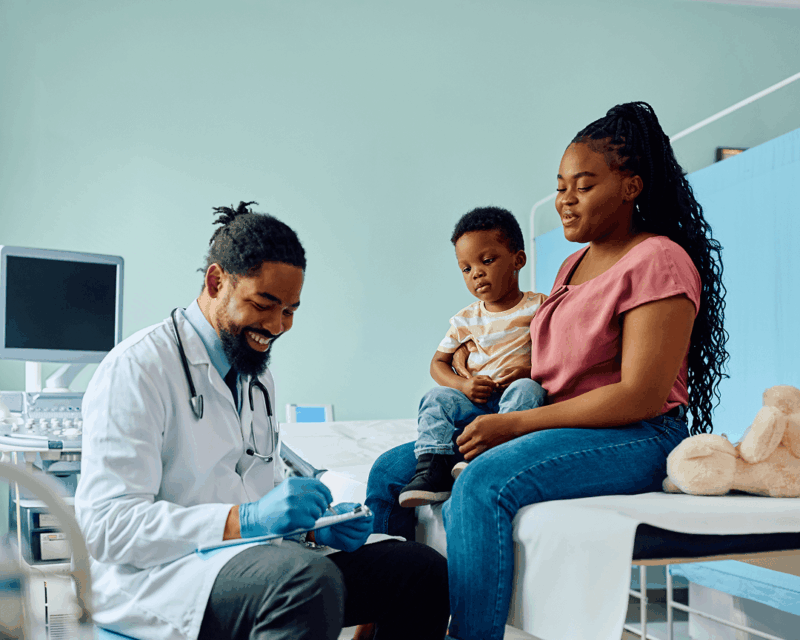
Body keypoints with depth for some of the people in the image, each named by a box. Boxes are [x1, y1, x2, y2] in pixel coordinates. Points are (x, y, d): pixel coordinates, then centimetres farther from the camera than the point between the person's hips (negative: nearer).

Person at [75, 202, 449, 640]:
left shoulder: (257, 378, 17)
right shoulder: (137, 366, -10)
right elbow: (105, 525, -18)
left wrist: (315, 523, 1)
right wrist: (244, 520, -27)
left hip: (254, 558, 8)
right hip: (157, 577, -8)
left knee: (423, 570, -7)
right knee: (309, 580, -37)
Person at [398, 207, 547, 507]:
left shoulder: (538, 307, 4)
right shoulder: (465, 320, 14)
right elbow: (438, 363, 18)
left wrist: (531, 369, -19)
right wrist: (462, 385, -4)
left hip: (518, 397, -3)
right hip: (476, 402, 3)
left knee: (525, 389, -35)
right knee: (436, 398, -20)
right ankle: (432, 467, -34)